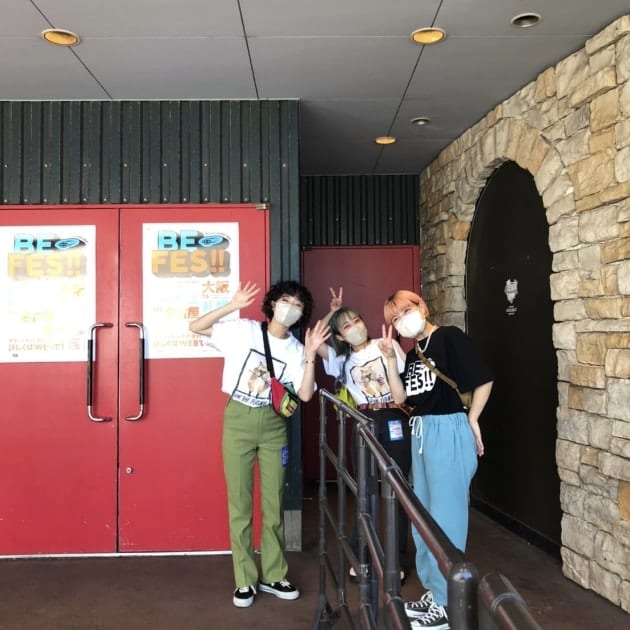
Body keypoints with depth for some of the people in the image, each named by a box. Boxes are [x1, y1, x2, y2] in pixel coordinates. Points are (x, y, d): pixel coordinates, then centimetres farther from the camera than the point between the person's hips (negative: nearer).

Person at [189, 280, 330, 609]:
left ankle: (273, 575, 24)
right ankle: (245, 580, 16)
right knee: (240, 504, 3)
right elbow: (196, 327, -9)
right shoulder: (243, 330, -5)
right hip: (238, 420, -3)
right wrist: (232, 306, -20)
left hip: (273, 424, 3)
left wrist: (310, 356, -14)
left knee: (274, 502, 9)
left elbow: (305, 395, -5)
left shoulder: (295, 349, 3)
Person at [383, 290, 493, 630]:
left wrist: (471, 421, -8)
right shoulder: (412, 354, 14)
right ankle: (434, 591, 32)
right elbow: (405, 399, 12)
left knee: (446, 515, 0)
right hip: (421, 433, 9)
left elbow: (484, 379, -13)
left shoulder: (449, 337, -10)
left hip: (449, 431, -9)